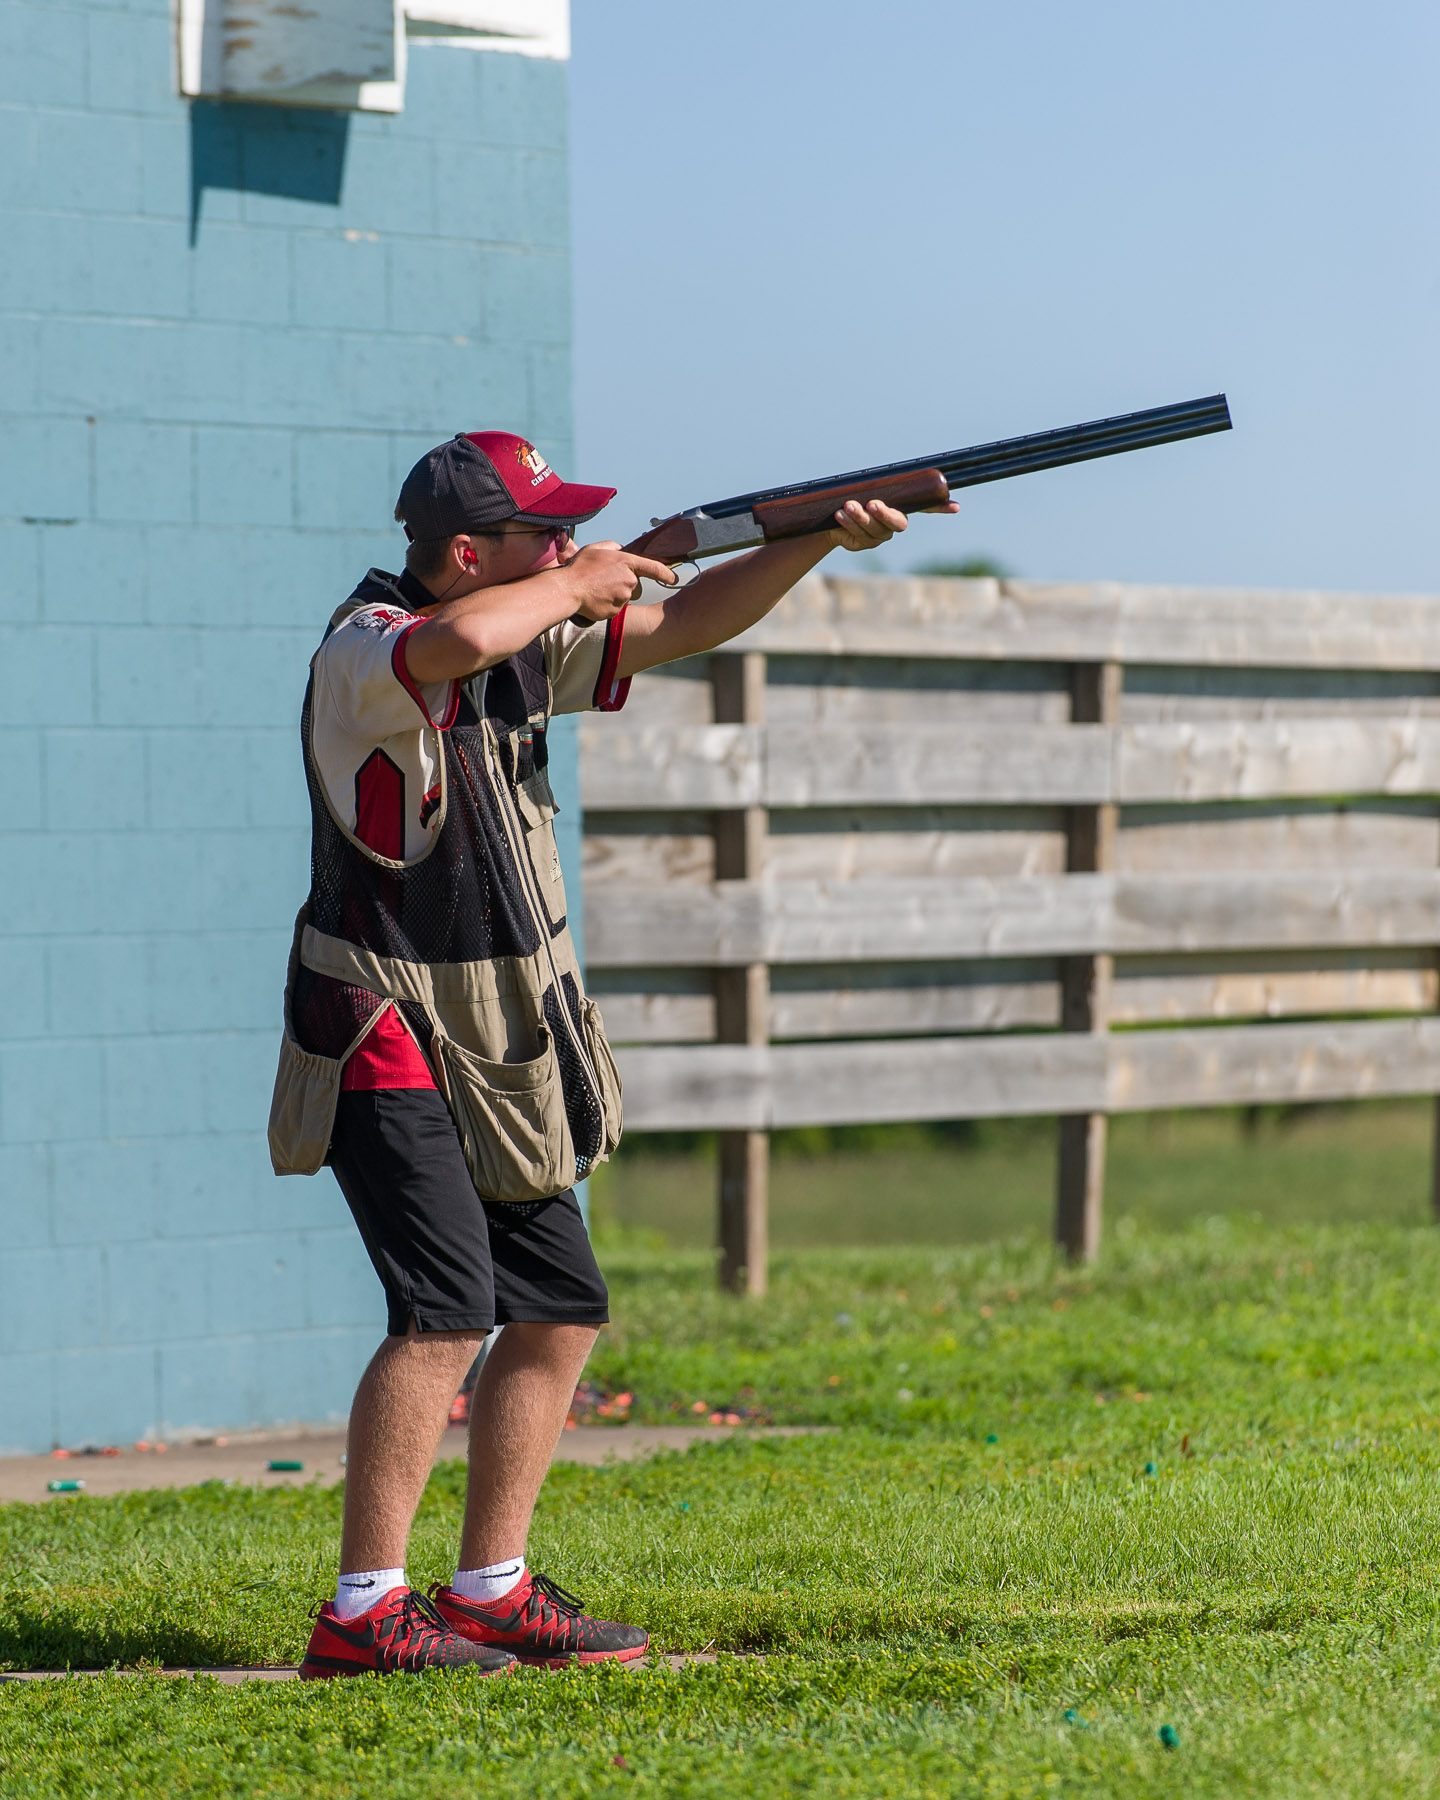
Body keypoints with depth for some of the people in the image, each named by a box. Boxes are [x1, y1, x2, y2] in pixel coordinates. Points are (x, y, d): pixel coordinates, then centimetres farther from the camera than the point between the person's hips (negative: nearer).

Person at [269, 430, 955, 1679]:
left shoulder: (533, 639, 7)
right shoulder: (366, 648, -18)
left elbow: (681, 627, 15)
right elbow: (464, 641, -40)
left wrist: (819, 541, 3)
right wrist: (576, 583, -21)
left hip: (502, 1047, 9)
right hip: (389, 1041, -9)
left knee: (561, 1314, 10)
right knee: (448, 1310, -19)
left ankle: (490, 1594, 18)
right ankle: (364, 1613, -17)